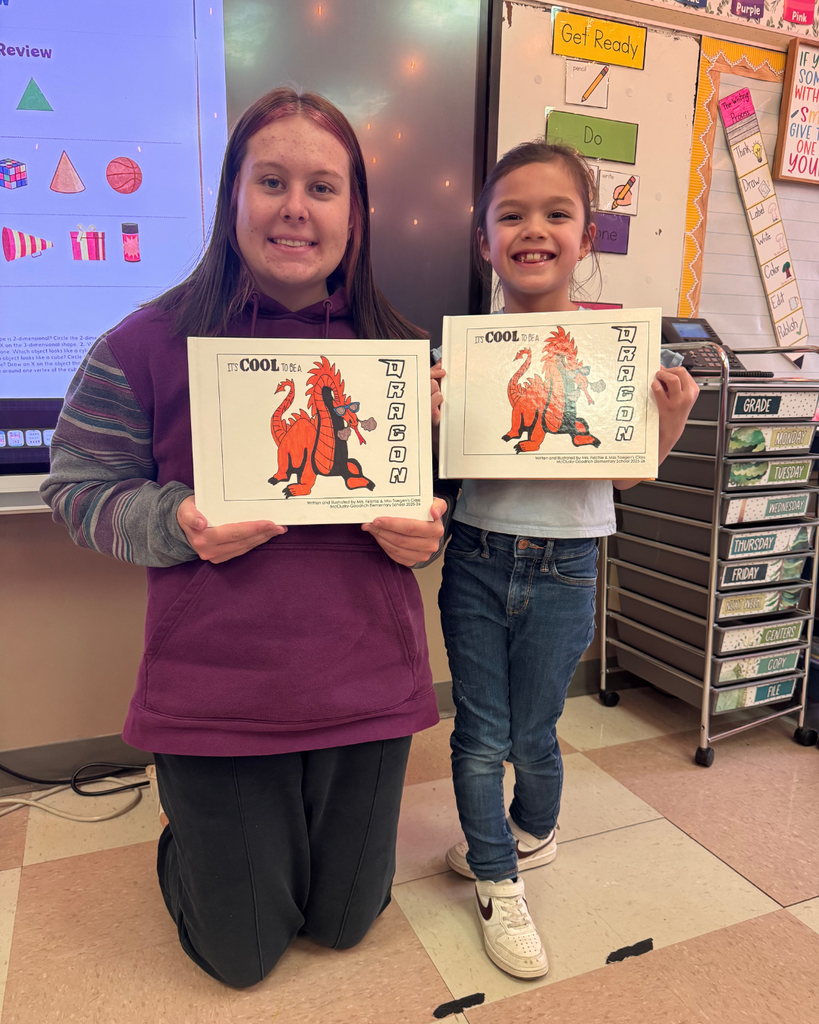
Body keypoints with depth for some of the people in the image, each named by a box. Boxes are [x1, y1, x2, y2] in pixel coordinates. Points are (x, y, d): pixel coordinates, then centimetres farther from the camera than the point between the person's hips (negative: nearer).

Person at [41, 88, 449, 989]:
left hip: (367, 687, 3)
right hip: (216, 701, -2)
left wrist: (423, 533, -11)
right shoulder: (149, 342, -7)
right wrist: (179, 524, -20)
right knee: (241, 956, 16)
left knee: (345, 922, 22)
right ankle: (188, 834, 46)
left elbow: (434, 491, 11)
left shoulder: (396, 349, 2)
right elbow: (78, 488, -1)